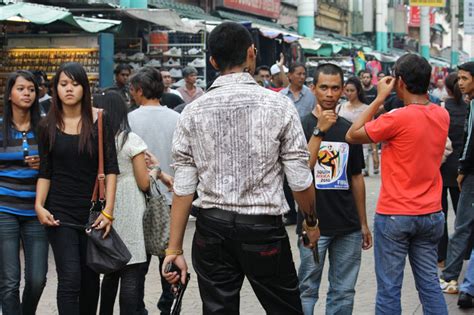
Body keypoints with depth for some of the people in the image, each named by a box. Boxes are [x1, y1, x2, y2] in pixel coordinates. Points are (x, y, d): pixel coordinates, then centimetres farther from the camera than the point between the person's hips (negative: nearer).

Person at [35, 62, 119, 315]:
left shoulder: (99, 121, 0)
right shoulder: (48, 127, 3)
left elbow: (111, 168, -3)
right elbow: (45, 172, 6)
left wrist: (108, 210, -10)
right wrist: (39, 205, -9)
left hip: (92, 210, 1)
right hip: (60, 213, 0)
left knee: (90, 277, 10)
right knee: (69, 278, -10)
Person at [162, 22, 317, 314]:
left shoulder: (193, 112, -1)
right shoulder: (279, 105, -7)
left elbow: (183, 187, -1)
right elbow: (300, 180, -4)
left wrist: (175, 249, 4)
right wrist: (312, 221, 14)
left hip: (212, 228, 3)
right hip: (263, 228, -2)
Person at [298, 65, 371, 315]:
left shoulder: (349, 129, 9)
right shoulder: (302, 126, -5)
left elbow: (357, 178, 15)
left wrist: (364, 223, 15)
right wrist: (319, 130, -24)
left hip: (348, 227, 5)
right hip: (314, 226, -5)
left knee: (344, 293, 9)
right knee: (307, 291, 1)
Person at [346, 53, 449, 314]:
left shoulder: (397, 119, -19)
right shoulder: (442, 115, 1)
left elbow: (352, 135, -9)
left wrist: (380, 98, -4)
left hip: (394, 216, -6)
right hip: (431, 214, 6)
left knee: (389, 288, 2)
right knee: (429, 283, 12)